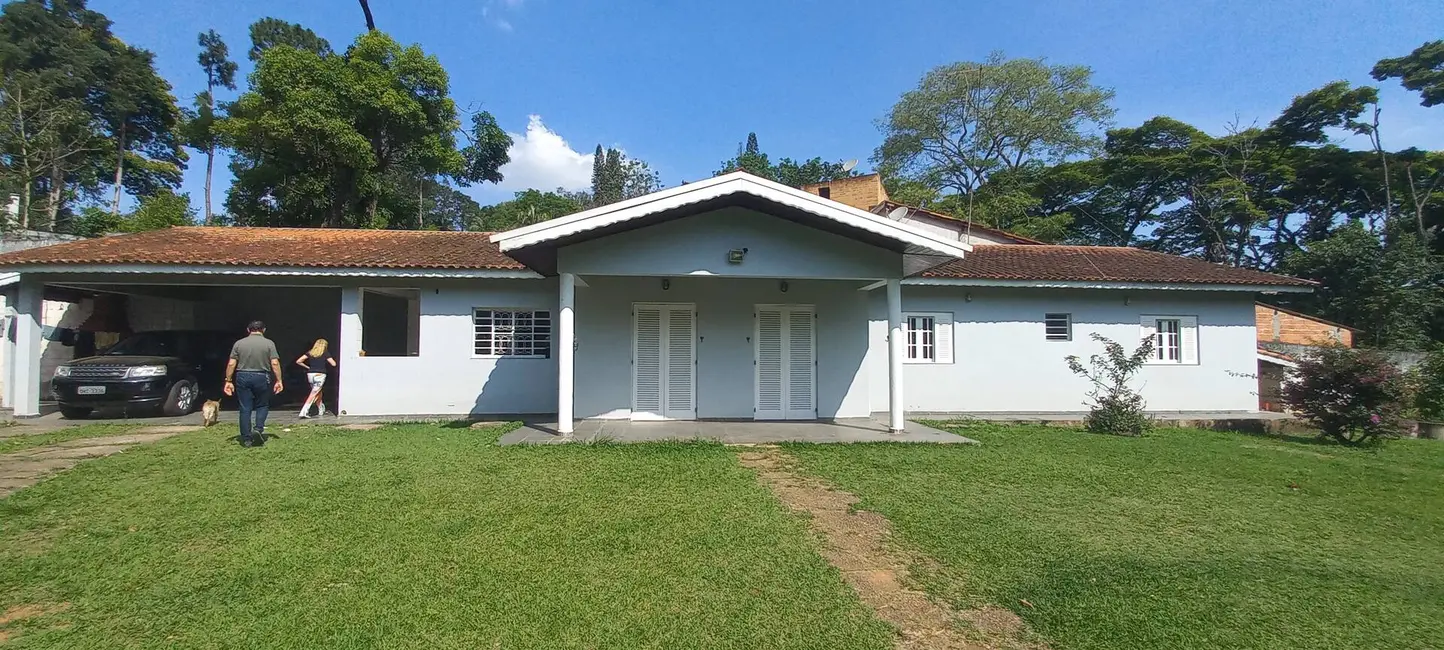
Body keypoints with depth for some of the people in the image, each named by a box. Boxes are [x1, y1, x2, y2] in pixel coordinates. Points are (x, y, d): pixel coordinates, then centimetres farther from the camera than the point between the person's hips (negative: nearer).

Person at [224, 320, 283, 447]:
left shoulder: (239, 343, 4)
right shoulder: (269, 343, -2)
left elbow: (231, 364, 0)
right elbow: (275, 363, -8)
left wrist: (228, 381, 5)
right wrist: (278, 380, -5)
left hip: (243, 377, 2)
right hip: (262, 377, -2)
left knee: (245, 409, 6)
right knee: (262, 406, 15)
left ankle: (246, 439, 8)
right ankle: (258, 429, -5)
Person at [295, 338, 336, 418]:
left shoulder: (310, 353, 9)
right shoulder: (325, 353, -1)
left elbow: (298, 361, 3)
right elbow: (333, 364, -2)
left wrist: (307, 367, 14)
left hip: (310, 374, 5)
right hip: (320, 375, -5)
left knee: (318, 392, 20)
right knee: (314, 394, -5)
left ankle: (321, 410, 30)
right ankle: (304, 412, -15)